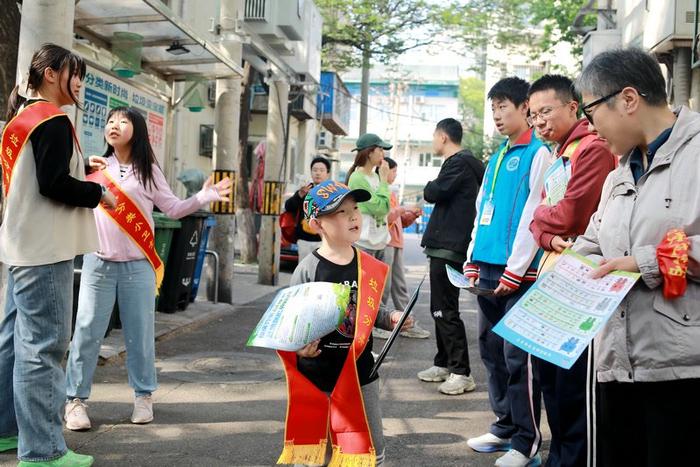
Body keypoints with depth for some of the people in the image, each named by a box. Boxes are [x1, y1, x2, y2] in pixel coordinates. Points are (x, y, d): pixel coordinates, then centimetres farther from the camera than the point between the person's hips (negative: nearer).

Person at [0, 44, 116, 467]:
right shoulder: (53, 120, -12)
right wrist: (98, 193, -6)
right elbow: (54, 184, -20)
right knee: (43, 346, -9)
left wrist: (79, 168, 15)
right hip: (46, 247, -10)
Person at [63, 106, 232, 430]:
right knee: (87, 331, -1)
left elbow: (173, 209, 6)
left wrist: (204, 197, -7)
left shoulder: (148, 171, 6)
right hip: (98, 262, 1)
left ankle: (143, 396, 16)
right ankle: (75, 399, 8)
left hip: (138, 265, 0)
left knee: (140, 332, 4)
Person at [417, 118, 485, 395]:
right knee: (440, 308, 16)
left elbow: (434, 194, -17)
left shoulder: (459, 163, -13)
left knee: (445, 310, -9)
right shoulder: (462, 162, 20)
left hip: (449, 247, -11)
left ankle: (462, 373, -7)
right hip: (446, 246, 11)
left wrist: (429, 187, 2)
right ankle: (443, 364, 24)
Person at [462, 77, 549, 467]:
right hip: (488, 270, 8)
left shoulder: (538, 153, -6)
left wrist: (515, 271, -16)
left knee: (517, 356, -5)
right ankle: (505, 426, 24)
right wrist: (473, 261, 13)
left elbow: (535, 215, -13)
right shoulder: (497, 157, 18)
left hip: (518, 272, -8)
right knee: (491, 349, 12)